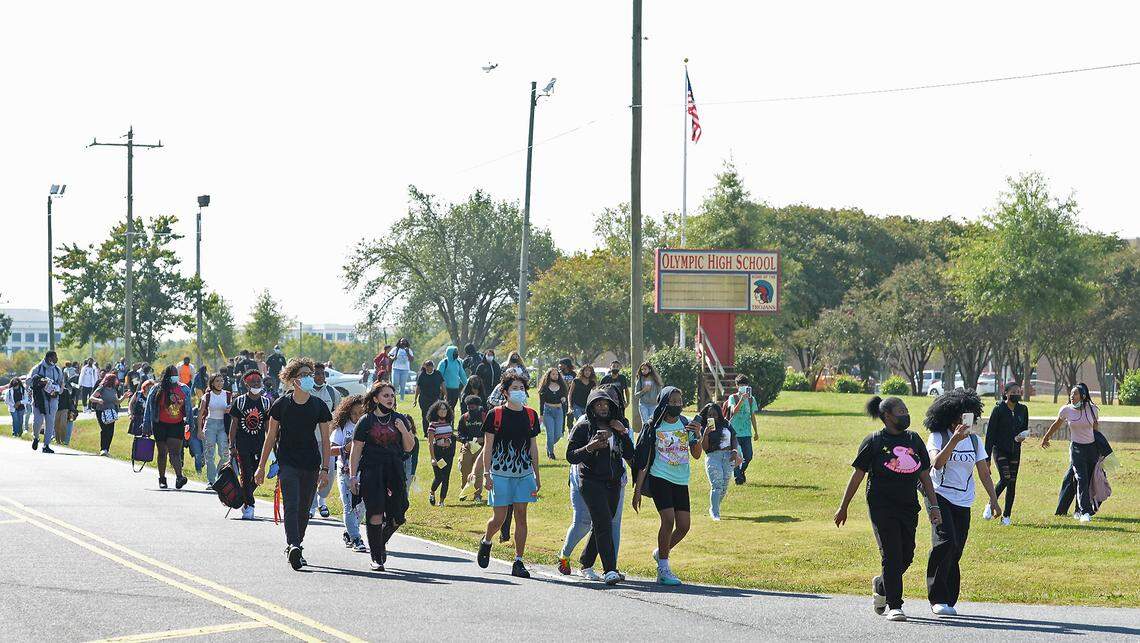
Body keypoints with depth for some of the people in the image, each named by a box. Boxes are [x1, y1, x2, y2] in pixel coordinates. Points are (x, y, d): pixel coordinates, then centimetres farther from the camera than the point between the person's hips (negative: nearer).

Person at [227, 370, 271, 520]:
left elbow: (268, 426, 11)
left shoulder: (266, 402, 8)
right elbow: (234, 424, 2)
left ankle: (244, 499, 25)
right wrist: (232, 446, -3)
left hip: (259, 445, 3)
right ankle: (248, 505, -4)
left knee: (257, 477, 3)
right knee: (245, 475, -8)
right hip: (242, 444, -3)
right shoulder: (239, 401, 1)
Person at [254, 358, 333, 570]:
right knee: (291, 505, -16)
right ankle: (293, 547, -29)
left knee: (303, 509, 9)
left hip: (311, 465, 2)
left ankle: (295, 547, 22)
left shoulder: (319, 406, 3)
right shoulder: (281, 404, -1)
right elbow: (271, 437, 5)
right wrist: (261, 467, 5)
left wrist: (325, 469, -2)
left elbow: (325, 440, 5)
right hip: (287, 463, -2)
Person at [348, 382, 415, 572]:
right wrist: (352, 476, -4)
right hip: (371, 470, -3)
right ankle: (377, 558, -1)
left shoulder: (400, 420, 11)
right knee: (375, 513, -9)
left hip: (394, 470, 3)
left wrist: (404, 431, -7)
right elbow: (356, 450, 2)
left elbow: (409, 447, 12)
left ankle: (381, 542, 31)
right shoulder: (366, 421, 1)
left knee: (397, 516, 1)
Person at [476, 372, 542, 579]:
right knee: (499, 518, -1)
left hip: (524, 472, 3)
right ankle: (485, 542, 31)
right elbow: (488, 447, -3)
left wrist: (537, 476, 12)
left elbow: (533, 447, 14)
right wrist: (486, 474, -9)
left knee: (521, 516, -1)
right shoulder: (495, 415, -4)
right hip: (500, 473, -3)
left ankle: (518, 562, 4)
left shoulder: (530, 415, 9)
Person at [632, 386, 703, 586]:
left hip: (681, 481, 5)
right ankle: (663, 569, -7)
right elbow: (643, 461, -2)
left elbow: (696, 455, 5)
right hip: (660, 478, -5)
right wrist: (637, 490, -5)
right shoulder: (654, 426, -3)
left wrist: (697, 435, -14)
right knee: (668, 519, -18)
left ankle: (662, 552, 28)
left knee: (684, 525, -1)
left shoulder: (686, 424, 7)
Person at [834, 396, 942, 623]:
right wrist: (843, 508, 1)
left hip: (908, 506, 5)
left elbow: (925, 475, 14)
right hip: (882, 506, -5)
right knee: (892, 555, -9)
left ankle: (880, 585, 31)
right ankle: (894, 606, -3)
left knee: (906, 556, 4)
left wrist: (933, 506, 6)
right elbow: (857, 476, 0)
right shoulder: (874, 441, -2)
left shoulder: (914, 440, 12)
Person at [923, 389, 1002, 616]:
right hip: (940, 496, -5)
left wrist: (994, 500, 4)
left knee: (955, 551, 2)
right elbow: (937, 462, -22)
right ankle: (938, 599, -16)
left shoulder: (975, 441, 10)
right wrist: (955, 439, -30)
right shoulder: (938, 437, -4)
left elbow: (984, 473, 12)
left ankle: (948, 599, 12)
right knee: (945, 541, -20)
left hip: (963, 502, 5)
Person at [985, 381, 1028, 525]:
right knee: (1005, 478, -19)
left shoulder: (1023, 409, 5)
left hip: (1015, 451, 5)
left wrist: (1023, 436, -6)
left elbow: (1025, 428, 20)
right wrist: (987, 456, -12)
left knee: (1012, 482, 2)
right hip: (1000, 450, -5)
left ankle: (1007, 516, 10)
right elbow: (990, 433, -9)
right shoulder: (999, 409, -9)